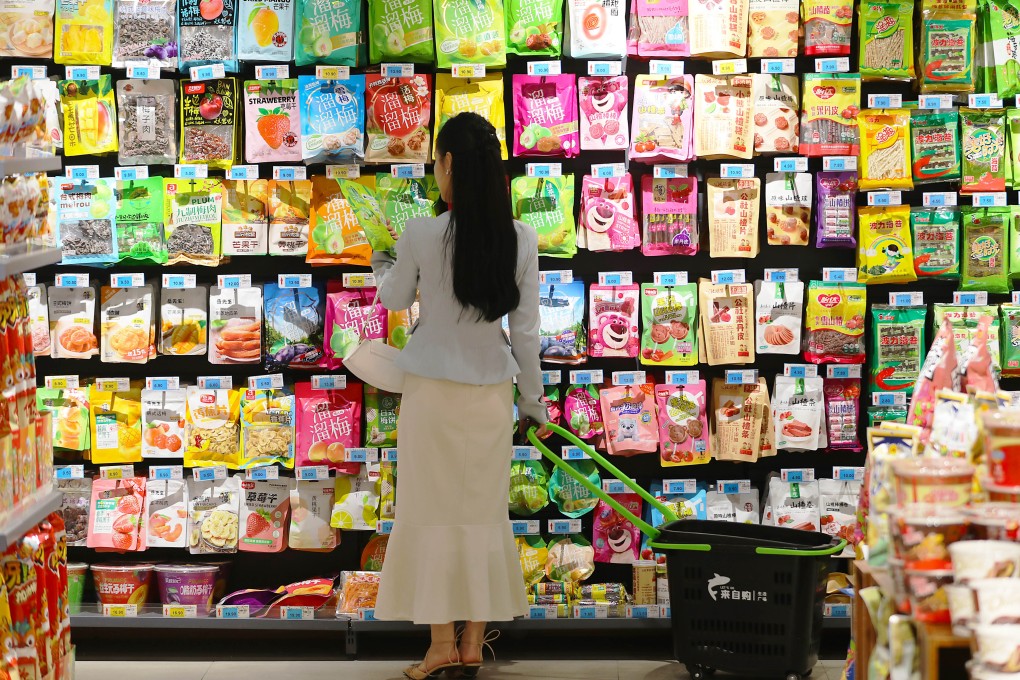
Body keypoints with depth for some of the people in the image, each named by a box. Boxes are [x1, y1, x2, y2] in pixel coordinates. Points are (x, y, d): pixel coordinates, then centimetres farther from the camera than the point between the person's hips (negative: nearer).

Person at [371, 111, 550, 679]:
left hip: (434, 390, -3)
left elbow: (396, 300, 5)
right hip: (491, 392, 3)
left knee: (433, 511, 6)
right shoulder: (521, 240, -6)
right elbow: (526, 329, -1)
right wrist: (534, 399, 10)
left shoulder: (422, 236, -14)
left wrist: (382, 270, 27)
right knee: (483, 513, 10)